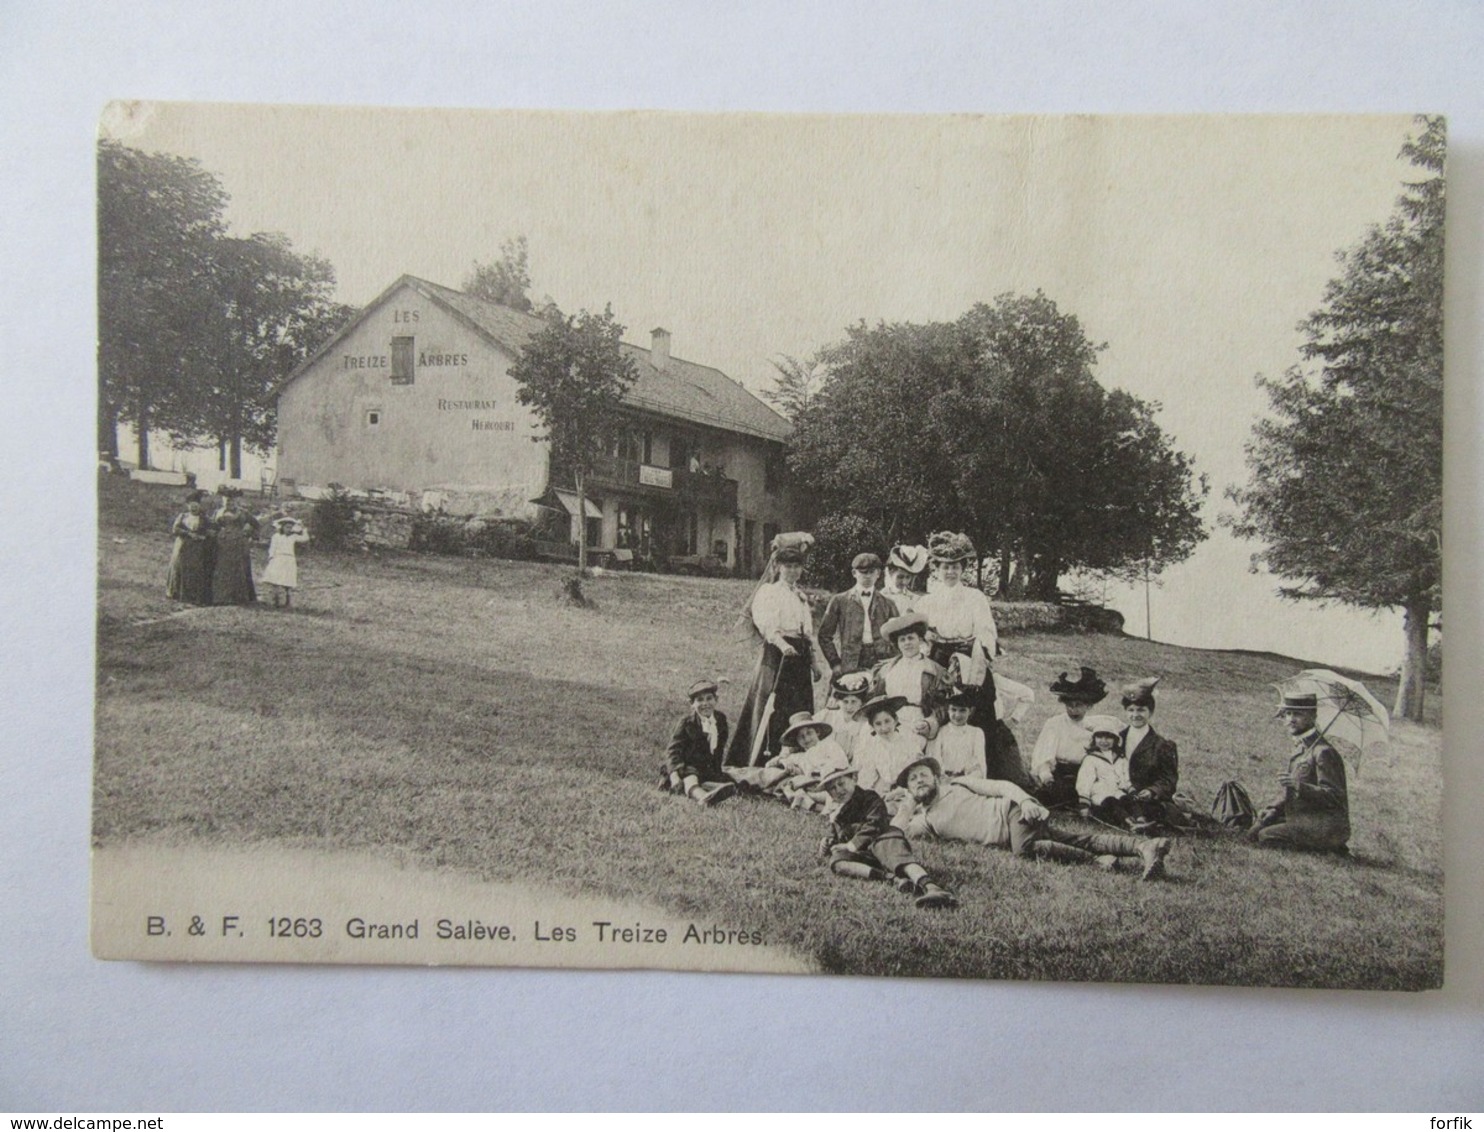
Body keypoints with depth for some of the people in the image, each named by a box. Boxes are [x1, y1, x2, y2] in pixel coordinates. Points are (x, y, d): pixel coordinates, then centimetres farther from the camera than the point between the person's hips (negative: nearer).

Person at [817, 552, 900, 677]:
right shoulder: (839, 601, 8)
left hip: (880, 664, 1)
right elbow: (824, 635, 8)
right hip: (850, 666, -1)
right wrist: (835, 663, 0)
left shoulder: (887, 603, 13)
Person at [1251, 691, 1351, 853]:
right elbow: (1290, 791, 20)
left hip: (1325, 826, -10)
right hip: (1303, 819, 10)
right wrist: (1273, 808, 6)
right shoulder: (1300, 747, 12)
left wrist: (1299, 786, -33)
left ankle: (1326, 850, -7)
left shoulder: (1323, 752, -18)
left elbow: (1333, 796, -22)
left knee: (1266, 837, -18)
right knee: (1256, 830, 9)